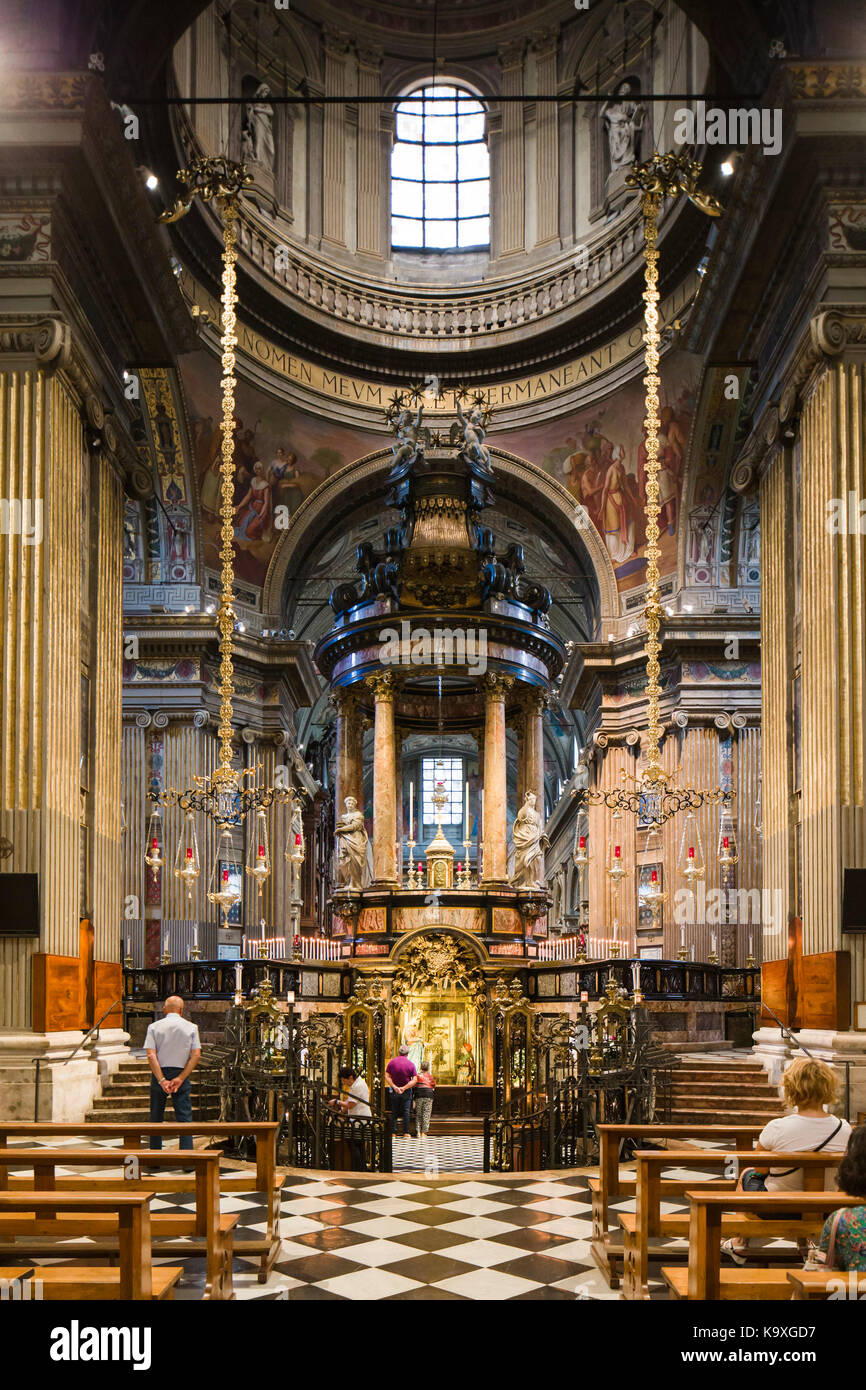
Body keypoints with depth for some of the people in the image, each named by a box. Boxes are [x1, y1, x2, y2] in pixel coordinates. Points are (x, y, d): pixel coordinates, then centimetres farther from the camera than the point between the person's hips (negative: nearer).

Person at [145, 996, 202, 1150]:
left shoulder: (154, 1027, 1)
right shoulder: (191, 1027, 3)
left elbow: (151, 1055, -10)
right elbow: (196, 1055, -6)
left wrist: (161, 1080, -13)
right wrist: (181, 1078, -9)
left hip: (159, 1075, 0)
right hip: (181, 1073, 0)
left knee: (156, 1118, 11)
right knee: (185, 1119, -1)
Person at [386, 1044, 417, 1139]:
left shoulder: (392, 1062, -4)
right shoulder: (411, 1064, -7)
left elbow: (387, 1076, -9)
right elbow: (414, 1080, -13)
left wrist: (394, 1087, -15)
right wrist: (404, 1088, -16)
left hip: (394, 1091, 1)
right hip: (406, 1092, -1)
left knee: (394, 1112, 7)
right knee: (406, 1111, 1)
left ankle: (393, 1132, 2)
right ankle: (405, 1133, -3)